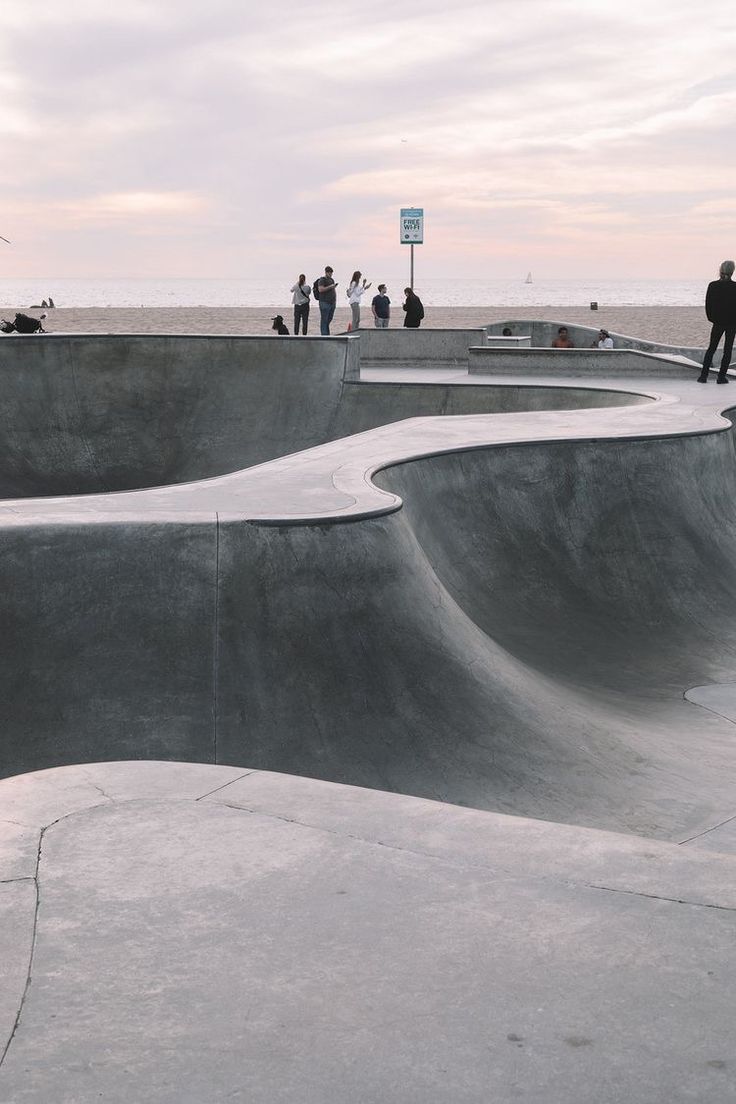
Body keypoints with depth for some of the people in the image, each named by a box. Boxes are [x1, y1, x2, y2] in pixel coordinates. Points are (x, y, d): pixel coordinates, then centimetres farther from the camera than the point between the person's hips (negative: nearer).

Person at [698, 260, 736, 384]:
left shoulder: (713, 285, -7)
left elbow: (708, 304, -3)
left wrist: (711, 318, 9)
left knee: (711, 348, 10)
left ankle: (704, 375, 5)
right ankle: (721, 376, 4)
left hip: (718, 322, 1)